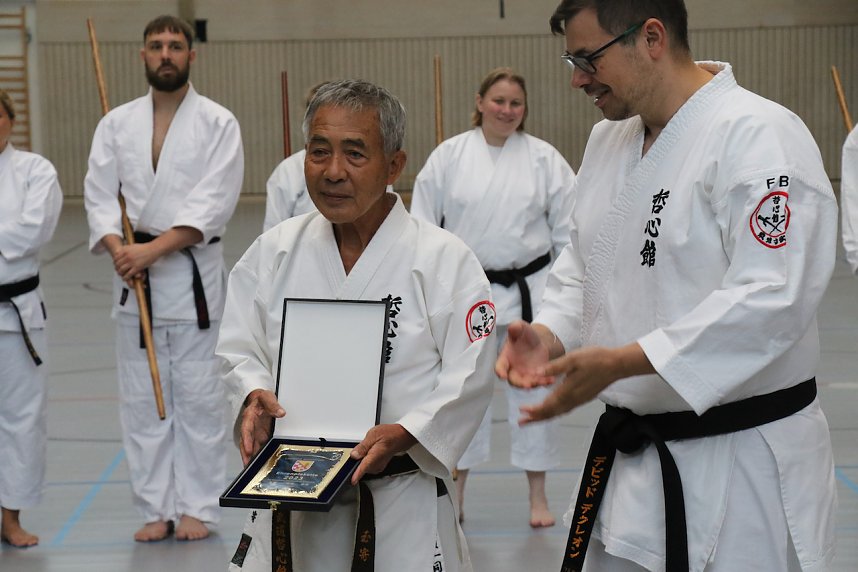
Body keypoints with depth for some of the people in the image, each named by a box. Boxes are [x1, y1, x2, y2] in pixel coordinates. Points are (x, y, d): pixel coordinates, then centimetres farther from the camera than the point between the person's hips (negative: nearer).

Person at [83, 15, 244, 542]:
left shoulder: (218, 123, -3)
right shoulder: (117, 124, 8)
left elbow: (214, 202, -13)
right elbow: (99, 195, 1)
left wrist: (153, 249, -20)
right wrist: (119, 249, -17)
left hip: (195, 272, -3)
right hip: (133, 277, 3)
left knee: (199, 399, 1)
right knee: (142, 400, 7)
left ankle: (197, 508, 11)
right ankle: (157, 509, 16)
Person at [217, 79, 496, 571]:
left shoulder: (446, 260, -9)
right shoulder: (272, 253, 3)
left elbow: (470, 377, -10)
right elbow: (240, 349, 7)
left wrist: (404, 434, -23)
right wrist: (254, 396, -13)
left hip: (403, 498, -3)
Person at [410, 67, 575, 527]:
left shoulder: (544, 158, -1)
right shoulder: (449, 156, -2)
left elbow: (569, 229, 2)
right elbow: (422, 225, 2)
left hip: (529, 290, 0)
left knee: (533, 390, 7)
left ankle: (538, 496, 20)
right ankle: (455, 496, 20)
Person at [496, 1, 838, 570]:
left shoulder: (760, 137, -19)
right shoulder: (607, 140, 9)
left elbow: (772, 299, -27)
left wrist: (622, 362, -31)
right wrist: (551, 332, -3)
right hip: (629, 456, 8)